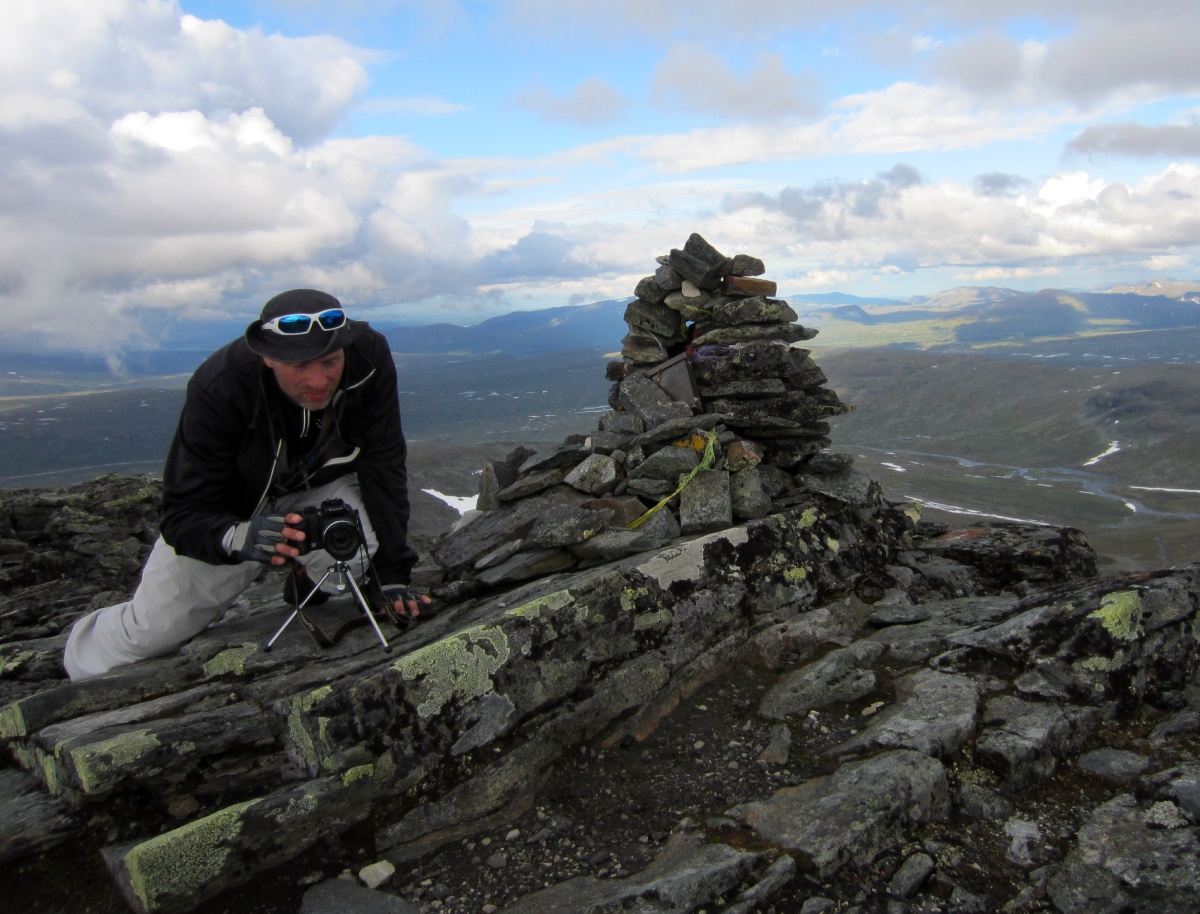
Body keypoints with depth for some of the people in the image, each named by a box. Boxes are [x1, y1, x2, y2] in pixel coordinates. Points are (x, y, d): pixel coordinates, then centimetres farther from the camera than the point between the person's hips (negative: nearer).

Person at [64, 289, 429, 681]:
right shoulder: (217, 388, -33)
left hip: (323, 488, 1)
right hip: (232, 509, -1)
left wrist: (392, 574, -25)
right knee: (151, 631, 0)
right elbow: (184, 514, -30)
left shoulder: (370, 357, -29)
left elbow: (383, 469, -22)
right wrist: (237, 538, -53)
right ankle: (83, 660, 39)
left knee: (361, 550, -32)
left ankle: (308, 584, 7)